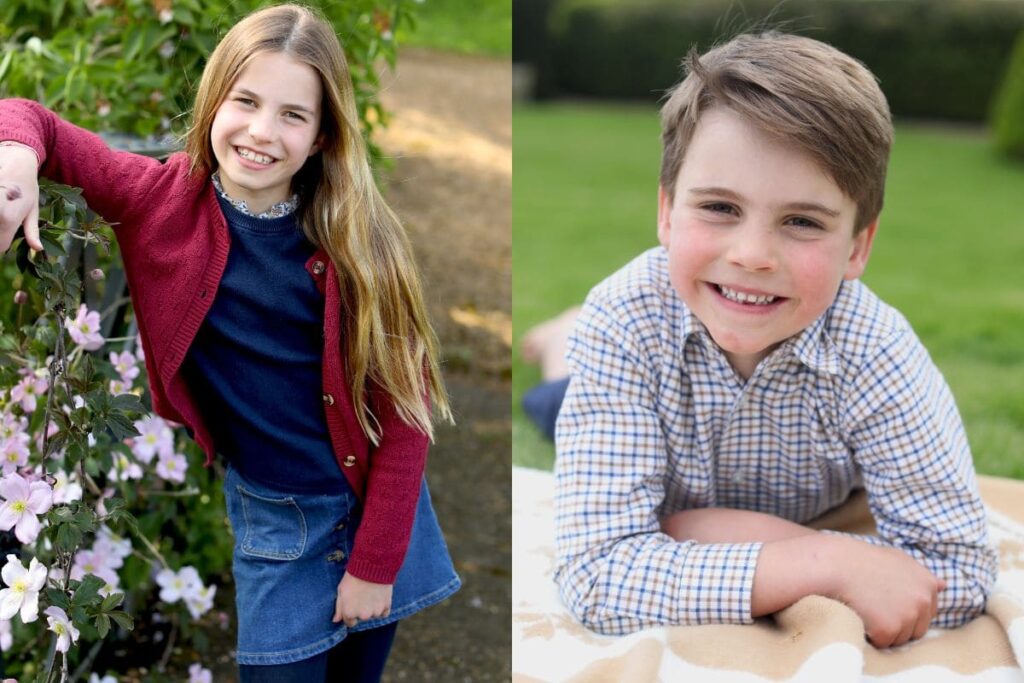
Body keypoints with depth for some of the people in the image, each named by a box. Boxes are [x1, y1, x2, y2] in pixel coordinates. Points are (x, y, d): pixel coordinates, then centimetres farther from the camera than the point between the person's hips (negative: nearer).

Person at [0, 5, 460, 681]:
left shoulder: (357, 239, -16)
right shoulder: (165, 199, -13)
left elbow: (403, 409, -12)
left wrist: (375, 565, -12)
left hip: (378, 504, 0)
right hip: (270, 517, 0)